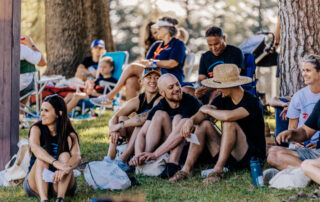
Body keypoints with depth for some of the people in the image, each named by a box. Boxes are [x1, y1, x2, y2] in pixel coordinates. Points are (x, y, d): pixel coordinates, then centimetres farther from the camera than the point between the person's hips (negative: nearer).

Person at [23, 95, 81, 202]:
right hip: (35, 184, 0)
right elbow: (34, 147, -27)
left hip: (62, 184, 0)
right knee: (42, 158, -26)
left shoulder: (69, 135, -5)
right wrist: (56, 163, -45)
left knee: (65, 156, -24)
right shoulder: (37, 129, -5)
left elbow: (77, 156, -24)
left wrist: (64, 169, -48)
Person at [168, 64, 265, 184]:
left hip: (252, 157, -7)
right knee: (204, 124, -6)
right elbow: (202, 114, -7)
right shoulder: (222, 100, 6)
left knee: (229, 124, -27)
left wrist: (208, 110, -15)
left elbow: (228, 116, -33)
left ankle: (218, 170, -28)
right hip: (230, 157, 7)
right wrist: (191, 120, -30)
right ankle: (186, 169, -16)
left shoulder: (253, 103, -16)